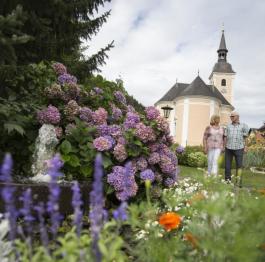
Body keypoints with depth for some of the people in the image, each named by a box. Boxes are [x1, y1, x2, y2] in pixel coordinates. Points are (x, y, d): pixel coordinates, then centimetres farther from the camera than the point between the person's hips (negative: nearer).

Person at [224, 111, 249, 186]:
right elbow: (225, 137, 10)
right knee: (227, 165, 5)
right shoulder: (228, 126, 10)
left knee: (239, 165, 0)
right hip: (228, 148, 3)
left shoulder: (243, 126, 2)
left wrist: (245, 147, -6)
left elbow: (245, 138, 0)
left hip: (239, 148, -3)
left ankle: (238, 182, 7)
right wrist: (224, 147, 5)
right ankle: (227, 180, 14)